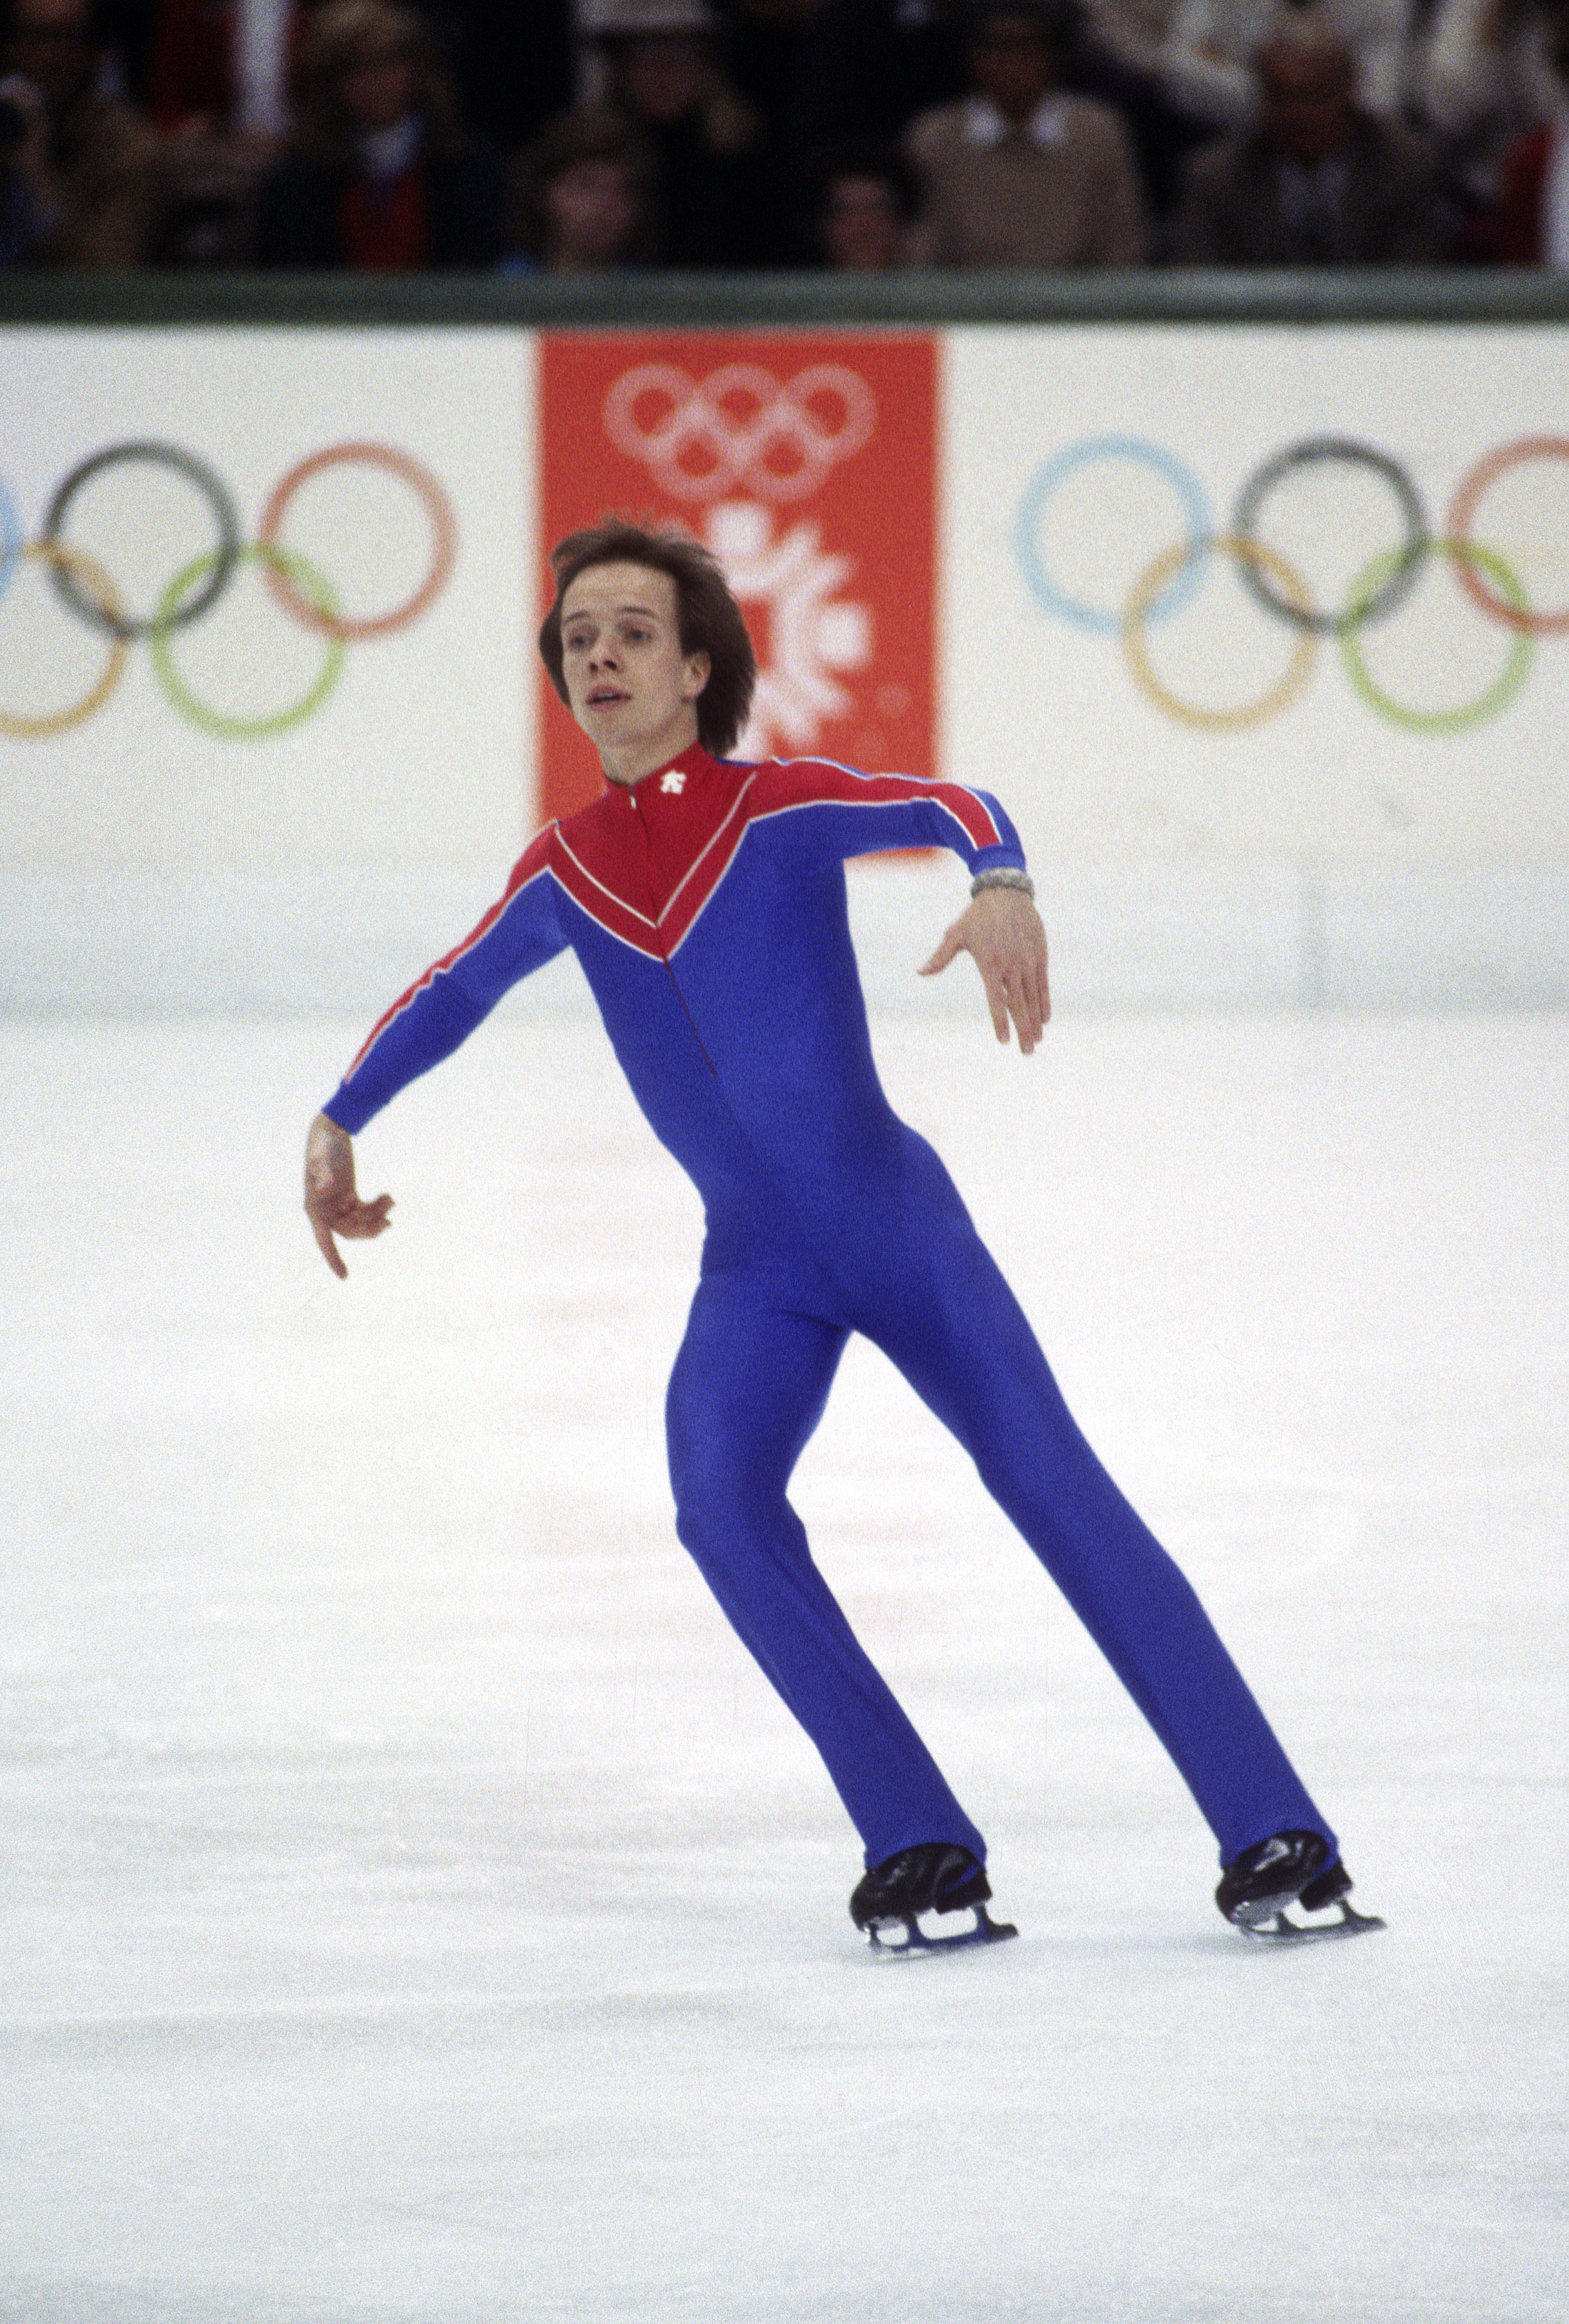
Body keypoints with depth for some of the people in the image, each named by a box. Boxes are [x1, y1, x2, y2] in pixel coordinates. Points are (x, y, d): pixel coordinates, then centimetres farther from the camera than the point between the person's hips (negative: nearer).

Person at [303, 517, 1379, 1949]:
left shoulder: (782, 808, -6)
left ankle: (1276, 1840, -12)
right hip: (753, 1265, 3)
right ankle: (921, 1850, -18)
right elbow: (454, 993, 24)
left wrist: (1000, 887, -45)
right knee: (721, 1503, -24)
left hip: (898, 1219, -3)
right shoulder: (565, 872, 8)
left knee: (1057, 1490, -13)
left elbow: (950, 807, -23)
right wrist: (340, 1120, 17)